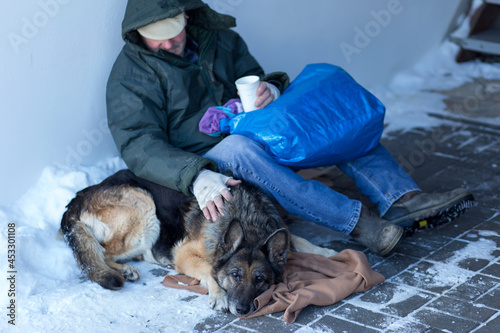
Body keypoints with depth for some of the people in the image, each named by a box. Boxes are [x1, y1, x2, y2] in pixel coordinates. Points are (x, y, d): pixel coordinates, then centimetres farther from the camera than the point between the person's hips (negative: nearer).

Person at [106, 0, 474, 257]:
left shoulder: (216, 37, 7)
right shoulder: (130, 75, -9)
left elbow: (254, 78, 15)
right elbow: (140, 146, -19)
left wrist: (271, 87, -12)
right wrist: (196, 177, -36)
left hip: (256, 138, 6)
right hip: (203, 168, -6)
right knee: (239, 148, -39)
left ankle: (402, 199, -24)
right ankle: (357, 222, -40)